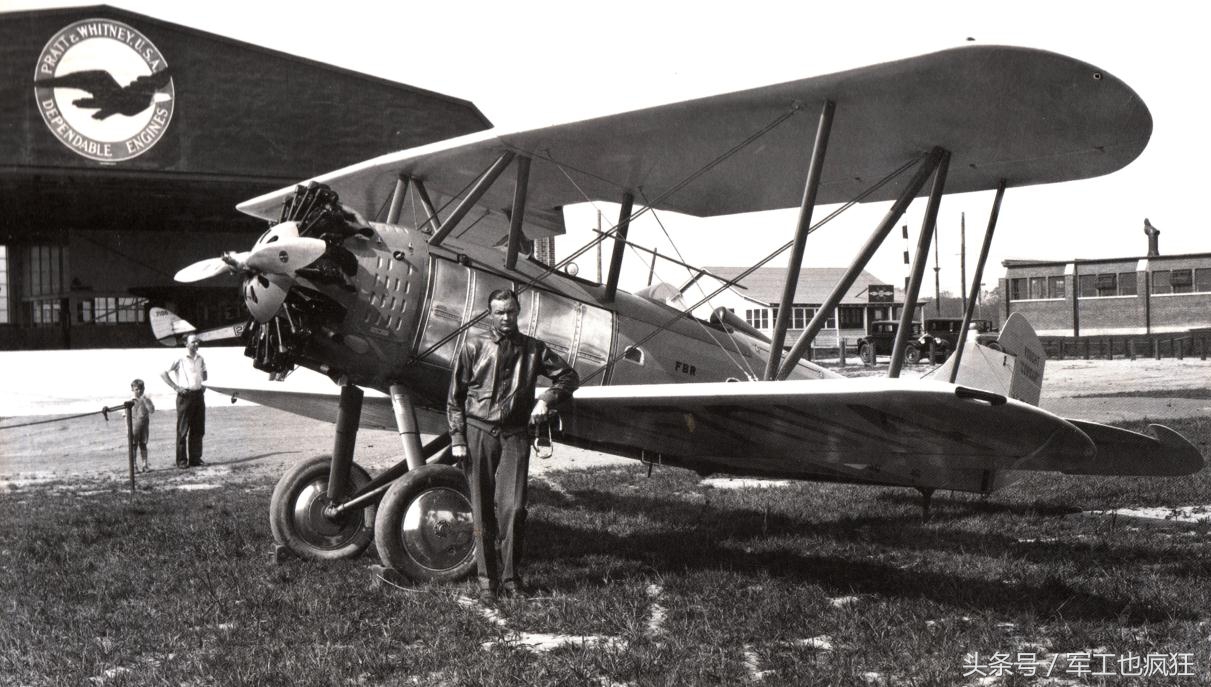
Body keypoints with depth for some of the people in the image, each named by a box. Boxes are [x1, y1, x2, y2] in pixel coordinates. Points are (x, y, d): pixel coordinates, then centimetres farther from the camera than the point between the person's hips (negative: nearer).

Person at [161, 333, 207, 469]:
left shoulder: (200, 359, 11)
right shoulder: (180, 359, -7)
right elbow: (163, 373, -8)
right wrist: (176, 387, -13)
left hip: (199, 395, 6)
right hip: (185, 395, -6)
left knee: (198, 429, 8)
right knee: (183, 430, -1)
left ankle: (195, 458, 15)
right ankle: (182, 460, 4)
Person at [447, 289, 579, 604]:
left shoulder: (532, 349, 7)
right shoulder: (473, 346, 4)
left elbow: (569, 376, 15)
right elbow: (455, 397, 6)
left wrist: (545, 399, -2)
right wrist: (457, 438, 0)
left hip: (514, 435, 1)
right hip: (479, 431, 0)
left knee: (513, 507, -9)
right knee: (482, 510, 2)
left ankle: (510, 575, 6)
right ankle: (487, 580, 10)